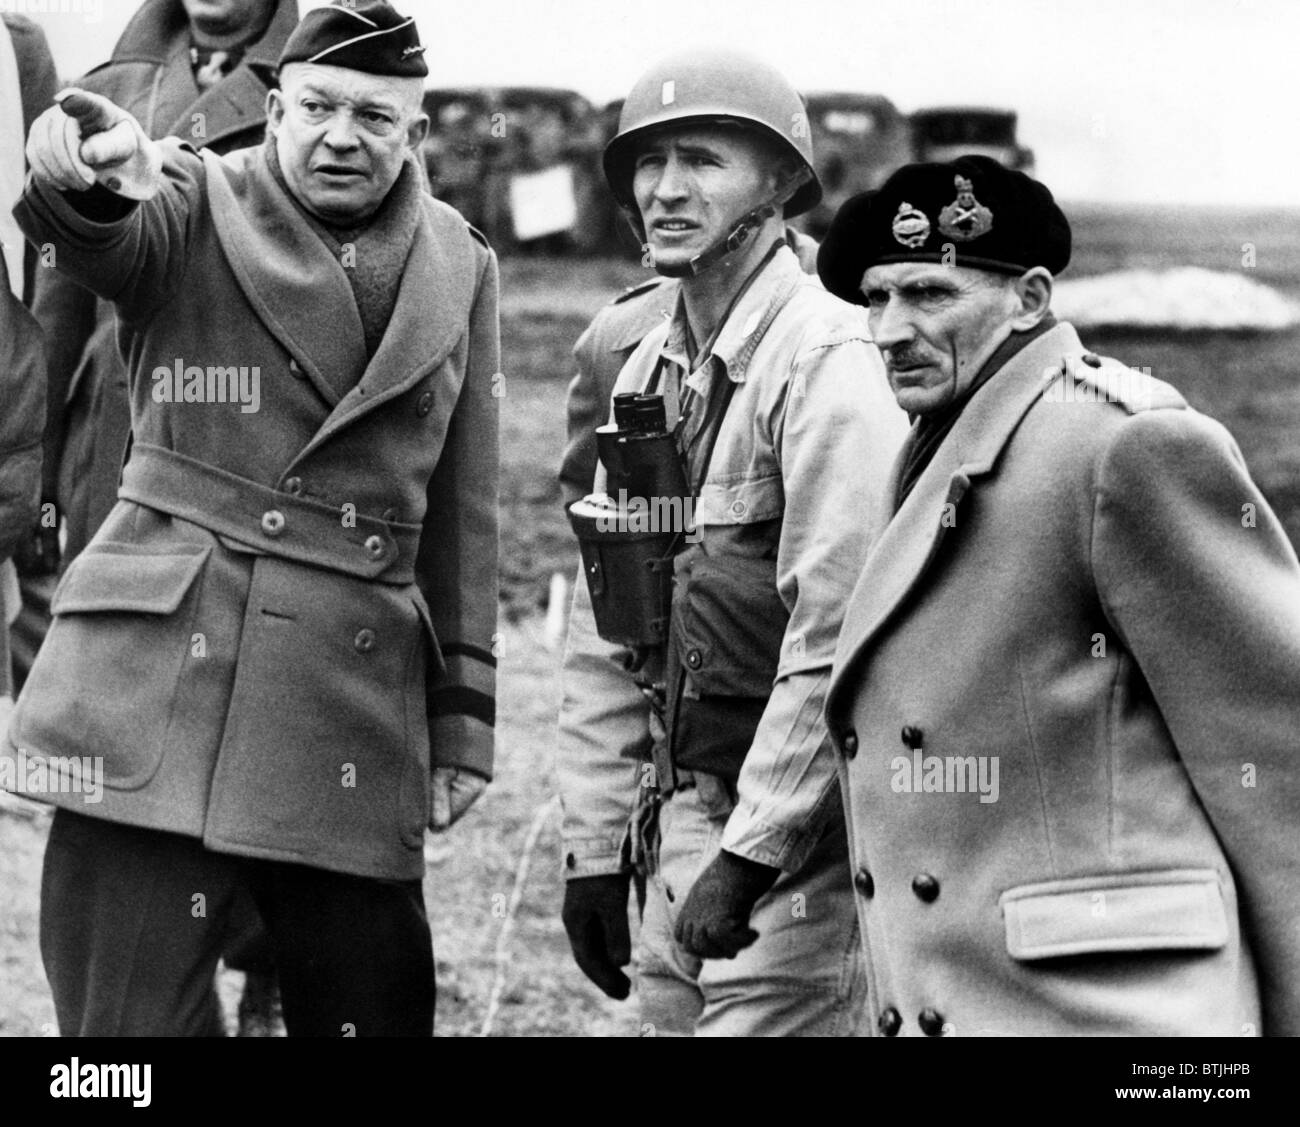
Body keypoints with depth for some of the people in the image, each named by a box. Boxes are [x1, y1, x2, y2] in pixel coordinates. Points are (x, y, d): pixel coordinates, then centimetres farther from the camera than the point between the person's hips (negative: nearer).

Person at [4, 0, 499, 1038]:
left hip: (360, 704, 3)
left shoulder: (460, 268, 13)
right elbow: (107, 236, -21)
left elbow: (465, 515, 16)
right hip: (160, 677, -3)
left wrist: (462, 716, 13)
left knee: (374, 1009, 7)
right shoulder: (196, 209, 4)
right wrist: (85, 169, -45)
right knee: (129, 1012, -5)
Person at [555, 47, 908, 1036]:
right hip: (676, 819, 8)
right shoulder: (647, 368, 12)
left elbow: (836, 640, -20)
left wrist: (750, 854, -20)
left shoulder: (827, 359, -14)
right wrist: (595, 847, 12)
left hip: (794, 826, -8)